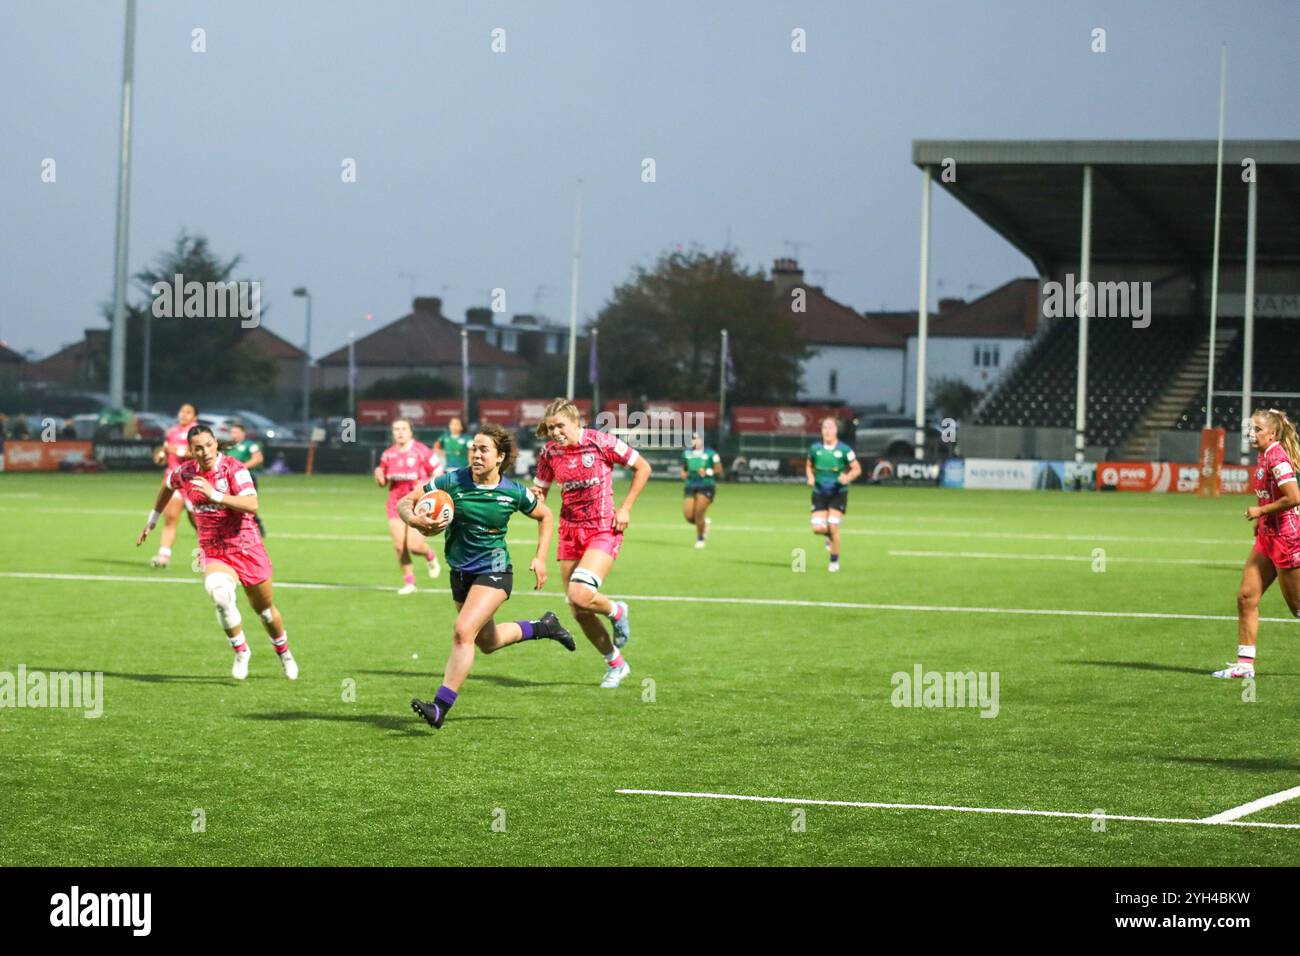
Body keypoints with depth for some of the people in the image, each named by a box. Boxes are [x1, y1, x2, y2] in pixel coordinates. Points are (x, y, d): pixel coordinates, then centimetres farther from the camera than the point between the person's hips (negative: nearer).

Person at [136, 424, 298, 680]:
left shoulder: (234, 469, -16)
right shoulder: (183, 473, -2)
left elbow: (252, 505, -29)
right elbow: (167, 486, 23)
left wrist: (215, 495, -36)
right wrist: (151, 522, 29)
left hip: (246, 549, -2)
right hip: (213, 552, 2)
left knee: (265, 609, 13)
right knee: (220, 594, -30)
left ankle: (283, 652, 43)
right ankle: (241, 652, -10)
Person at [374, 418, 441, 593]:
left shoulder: (421, 451, -7)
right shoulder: (388, 454, 6)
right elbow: (383, 483, 15)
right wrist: (379, 477, -7)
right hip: (396, 503, 4)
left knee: (413, 545, -15)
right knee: (399, 546, -3)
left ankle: (430, 556, 20)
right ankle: (408, 582, 13)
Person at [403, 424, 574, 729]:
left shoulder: (513, 493, -11)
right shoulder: (452, 481, -11)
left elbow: (545, 516, 9)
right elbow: (405, 502, -9)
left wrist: (540, 558, 1)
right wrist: (413, 519, -32)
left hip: (494, 571, -5)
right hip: (460, 572, 5)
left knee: (463, 632, -23)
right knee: (487, 642, 21)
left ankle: (440, 707, -21)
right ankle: (543, 627, 48)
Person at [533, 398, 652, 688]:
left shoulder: (601, 443, -13)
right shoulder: (549, 453, 0)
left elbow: (643, 468, -3)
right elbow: (539, 492, 14)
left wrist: (625, 508, -8)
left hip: (604, 530, -5)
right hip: (570, 531, 5)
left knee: (580, 595, -25)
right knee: (579, 613, 5)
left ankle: (616, 611, 9)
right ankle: (615, 664, 27)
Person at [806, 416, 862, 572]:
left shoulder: (844, 450, -9)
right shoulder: (815, 448, -1)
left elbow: (857, 469, -4)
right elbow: (809, 466, 16)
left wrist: (848, 477, -24)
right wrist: (811, 477, -4)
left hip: (838, 493, -3)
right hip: (819, 493, 3)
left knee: (833, 527, -10)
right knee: (818, 528, -7)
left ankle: (834, 562, 8)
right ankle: (829, 536, 32)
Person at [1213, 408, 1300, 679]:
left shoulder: (1276, 457, -17)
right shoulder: (1264, 457, 11)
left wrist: (1261, 511, -15)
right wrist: (1260, 521, 14)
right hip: (1268, 536, 9)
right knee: (1246, 597, 4)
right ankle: (1245, 663, 6)